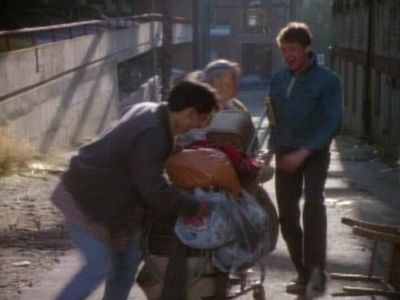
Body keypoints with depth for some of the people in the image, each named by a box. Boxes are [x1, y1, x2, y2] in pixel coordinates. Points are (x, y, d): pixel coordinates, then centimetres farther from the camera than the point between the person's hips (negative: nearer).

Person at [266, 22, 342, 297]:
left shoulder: (327, 80, -9)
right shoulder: (278, 79, 7)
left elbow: (332, 123, -14)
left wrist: (304, 152, -21)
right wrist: (273, 150, 6)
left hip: (314, 154, -5)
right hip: (285, 155, 5)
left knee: (313, 203, -27)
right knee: (287, 216, 3)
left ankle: (317, 271, -27)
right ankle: (304, 273, 16)